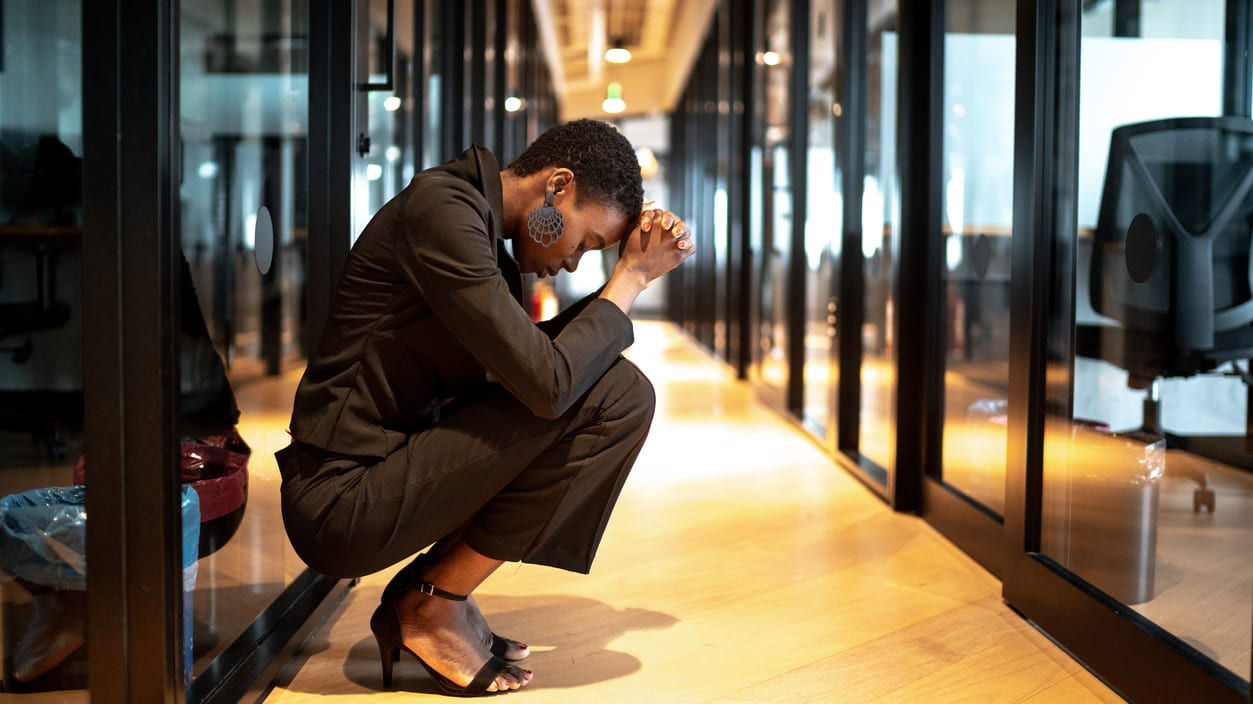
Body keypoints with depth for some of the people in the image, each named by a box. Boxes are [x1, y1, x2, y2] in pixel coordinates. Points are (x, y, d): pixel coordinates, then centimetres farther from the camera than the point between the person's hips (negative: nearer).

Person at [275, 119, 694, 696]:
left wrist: (636, 269, 10)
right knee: (613, 395, -15)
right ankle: (438, 606, -4)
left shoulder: (481, 225, 14)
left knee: (623, 394, 13)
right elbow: (547, 382, -23)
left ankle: (428, 589, 10)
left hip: (384, 473, 10)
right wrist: (632, 277, -8)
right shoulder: (441, 209, -17)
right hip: (341, 504, -10)